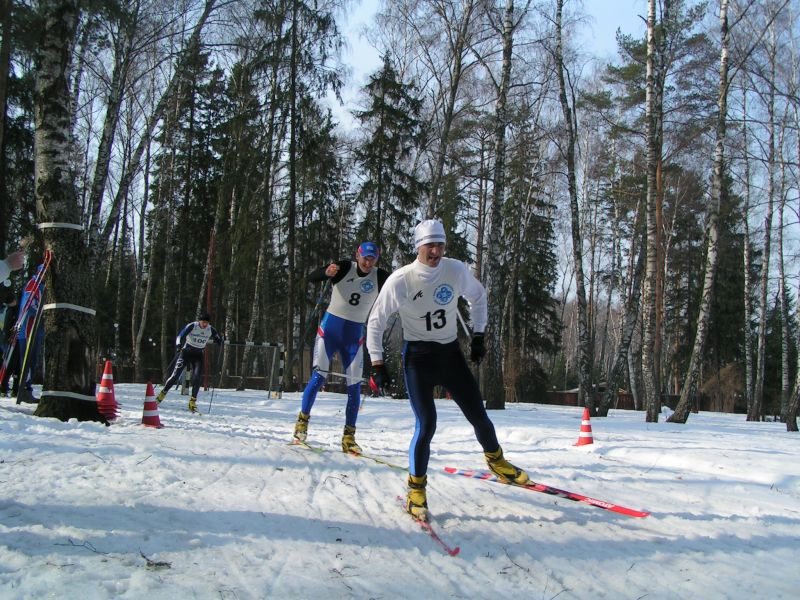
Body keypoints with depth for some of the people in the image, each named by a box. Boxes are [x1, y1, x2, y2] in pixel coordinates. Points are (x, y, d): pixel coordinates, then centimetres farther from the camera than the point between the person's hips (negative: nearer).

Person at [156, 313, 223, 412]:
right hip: (186, 352, -2)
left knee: (197, 378, -14)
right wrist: (179, 345, -42)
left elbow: (219, 340, 11)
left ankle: (192, 402, -5)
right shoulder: (192, 326, -14)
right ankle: (162, 394, 12)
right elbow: (181, 336, -22)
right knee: (175, 375, -6)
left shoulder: (211, 330, -3)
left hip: (198, 355, 2)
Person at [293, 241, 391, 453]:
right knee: (319, 377, -9)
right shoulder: (345, 268, -8)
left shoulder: (380, 277, -5)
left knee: (354, 385, -1)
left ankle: (349, 436, 6)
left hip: (354, 336, 2)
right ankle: (303, 418, 11)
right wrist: (326, 272, -36)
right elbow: (311, 278, -15)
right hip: (330, 328, -2)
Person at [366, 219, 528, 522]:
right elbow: (376, 321, -4)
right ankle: (416, 488, 4)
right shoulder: (400, 280, -15)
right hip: (417, 356, -3)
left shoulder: (456, 270, -7)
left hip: (450, 352, 3)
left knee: (478, 415, 7)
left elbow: (478, 296, 13)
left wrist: (478, 336, 9)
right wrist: (377, 363, -8)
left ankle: (496, 461, 35)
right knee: (426, 424, -14)